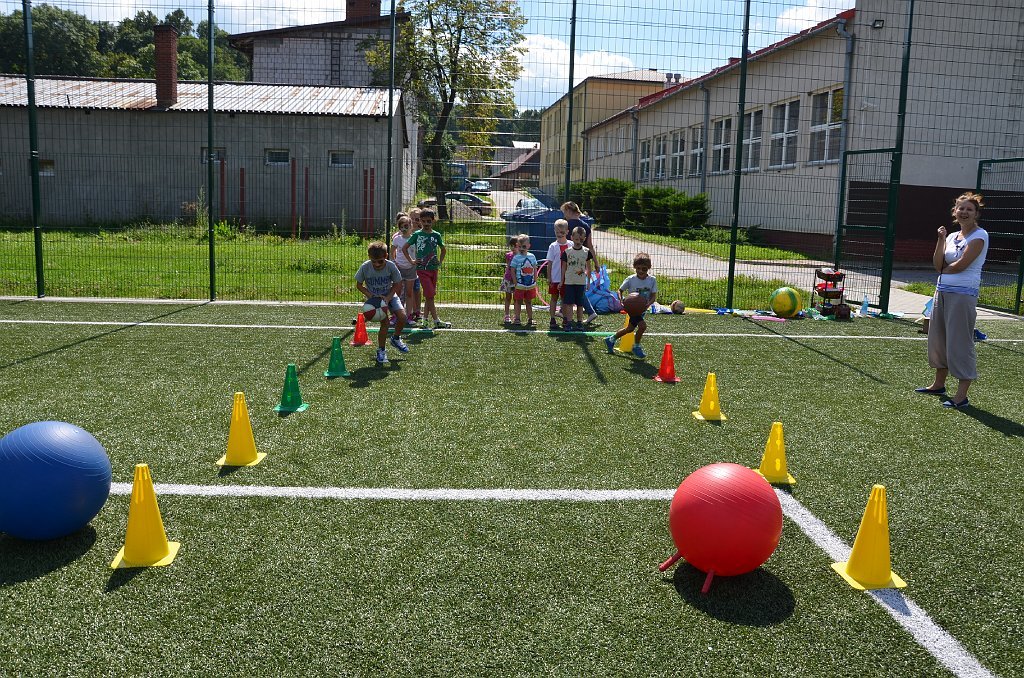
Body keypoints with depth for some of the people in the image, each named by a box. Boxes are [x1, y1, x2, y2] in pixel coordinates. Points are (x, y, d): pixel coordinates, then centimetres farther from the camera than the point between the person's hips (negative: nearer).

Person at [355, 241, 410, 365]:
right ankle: (381, 351, 1)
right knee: (385, 322, -18)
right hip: (374, 298, -2)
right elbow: (359, 285, -6)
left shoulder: (391, 266, -20)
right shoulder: (365, 267, -21)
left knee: (402, 317, -14)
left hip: (389, 295, 2)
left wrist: (388, 297, -20)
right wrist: (370, 296, -21)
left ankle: (396, 339, 17)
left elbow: (397, 285, -7)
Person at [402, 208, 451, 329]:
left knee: (429, 296, 8)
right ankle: (437, 321, -9)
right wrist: (411, 261, -1)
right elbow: (404, 248, 4)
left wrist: (440, 262, 11)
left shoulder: (436, 235, 7)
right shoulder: (416, 235, -1)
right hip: (422, 269, -4)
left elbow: (443, 250, 22)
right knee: (430, 296, -10)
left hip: (433, 269, 4)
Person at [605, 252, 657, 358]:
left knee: (630, 329, 20)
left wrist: (648, 304, -31)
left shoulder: (652, 280, -9)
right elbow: (620, 290, -4)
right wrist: (621, 300, -24)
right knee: (642, 325, -23)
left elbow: (654, 296, -11)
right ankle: (637, 346, 2)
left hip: (643, 309, 5)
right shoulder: (630, 280, -15)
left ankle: (611, 340, 42)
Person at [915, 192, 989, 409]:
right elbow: (938, 265, 2)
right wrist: (941, 240, -6)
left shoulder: (979, 236, -7)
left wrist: (944, 269, 3)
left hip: (963, 294, -8)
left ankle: (961, 396, -4)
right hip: (942, 291, 8)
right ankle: (939, 384, 30)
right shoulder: (952, 236, 13)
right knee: (938, 338, 15)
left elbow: (961, 265, -15)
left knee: (959, 342, -8)